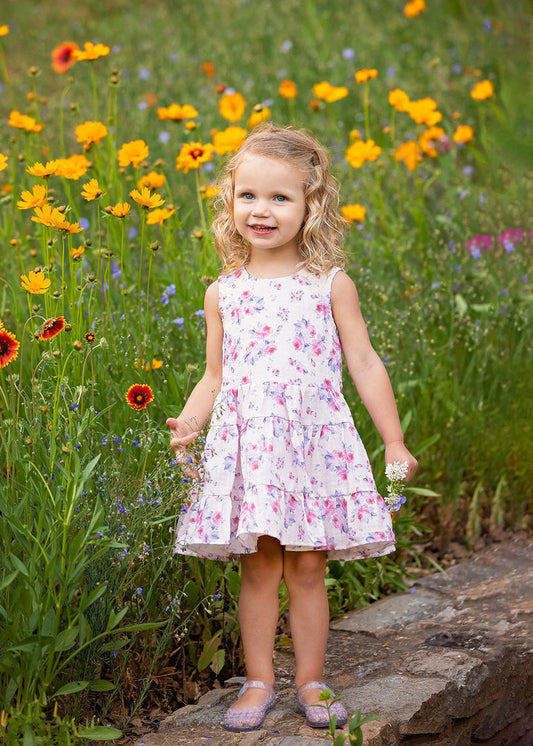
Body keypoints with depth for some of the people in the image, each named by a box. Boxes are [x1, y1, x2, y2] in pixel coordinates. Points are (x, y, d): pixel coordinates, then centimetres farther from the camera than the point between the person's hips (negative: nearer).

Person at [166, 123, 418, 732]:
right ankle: (258, 682, 16)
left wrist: (394, 442, 2)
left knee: (308, 569, 4)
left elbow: (365, 366, 4)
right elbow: (215, 376, 12)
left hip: (316, 443, -1)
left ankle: (311, 682, 18)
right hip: (245, 446, 1)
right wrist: (186, 425, -5)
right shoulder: (223, 293, 7)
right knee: (258, 569, 4)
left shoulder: (330, 284, 2)